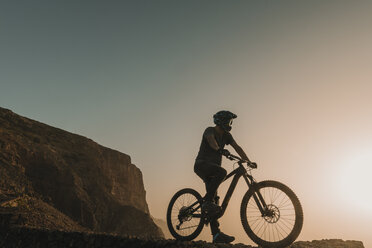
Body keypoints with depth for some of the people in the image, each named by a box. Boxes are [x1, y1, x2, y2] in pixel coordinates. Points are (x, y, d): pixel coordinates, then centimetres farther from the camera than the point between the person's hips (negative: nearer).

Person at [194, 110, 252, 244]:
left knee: (213, 200, 1)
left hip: (212, 168, 7)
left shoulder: (226, 135, 12)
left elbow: (237, 147, 2)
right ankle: (207, 201, -28)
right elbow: (211, 139, -32)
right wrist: (219, 149, -53)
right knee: (222, 172, -36)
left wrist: (248, 161, -11)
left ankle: (216, 235, 0)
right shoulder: (210, 130, -9)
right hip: (202, 165, -7)